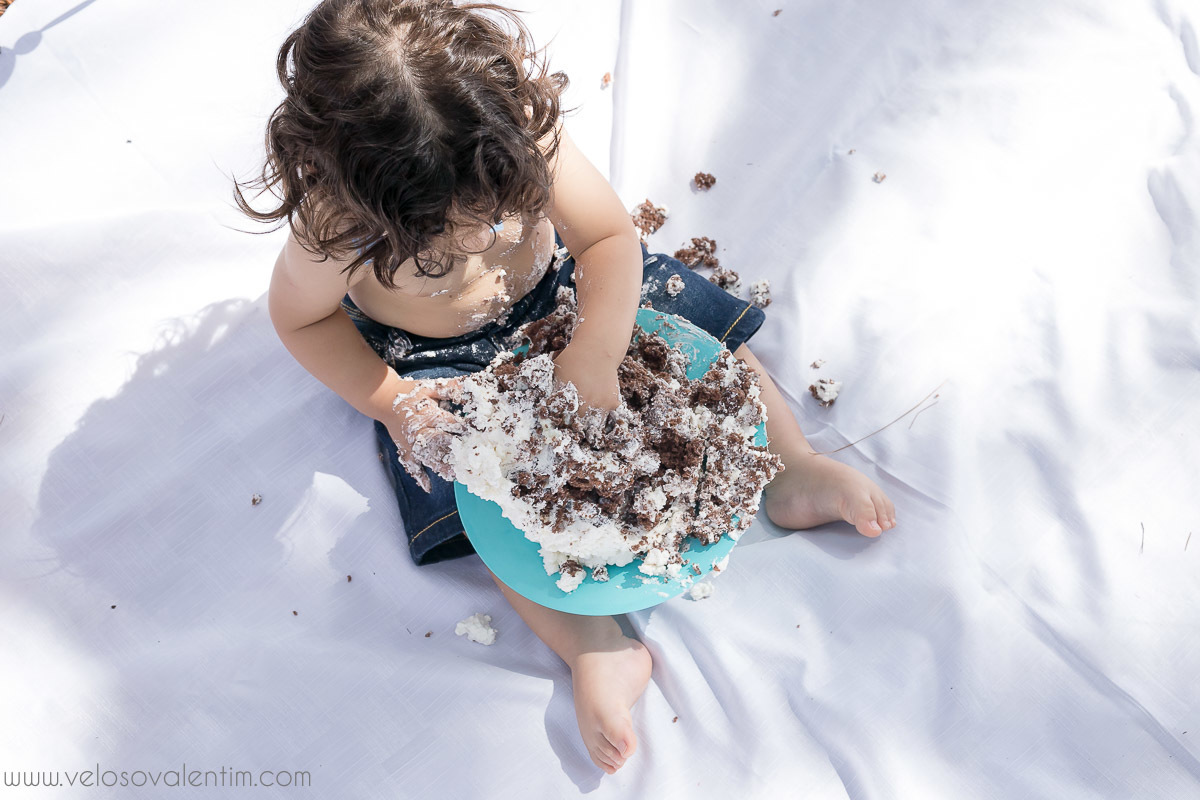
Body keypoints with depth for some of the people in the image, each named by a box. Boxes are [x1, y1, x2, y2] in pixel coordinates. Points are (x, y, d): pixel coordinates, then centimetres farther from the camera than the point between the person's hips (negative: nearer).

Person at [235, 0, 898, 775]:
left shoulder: (518, 126, -31)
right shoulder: (337, 223, -32)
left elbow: (610, 236, -25)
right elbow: (301, 315, -13)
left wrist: (593, 357, -38)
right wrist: (388, 402, -23)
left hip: (558, 284, 2)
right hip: (445, 361, -1)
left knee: (697, 314, -7)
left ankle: (795, 472, 2)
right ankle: (597, 650, -14)